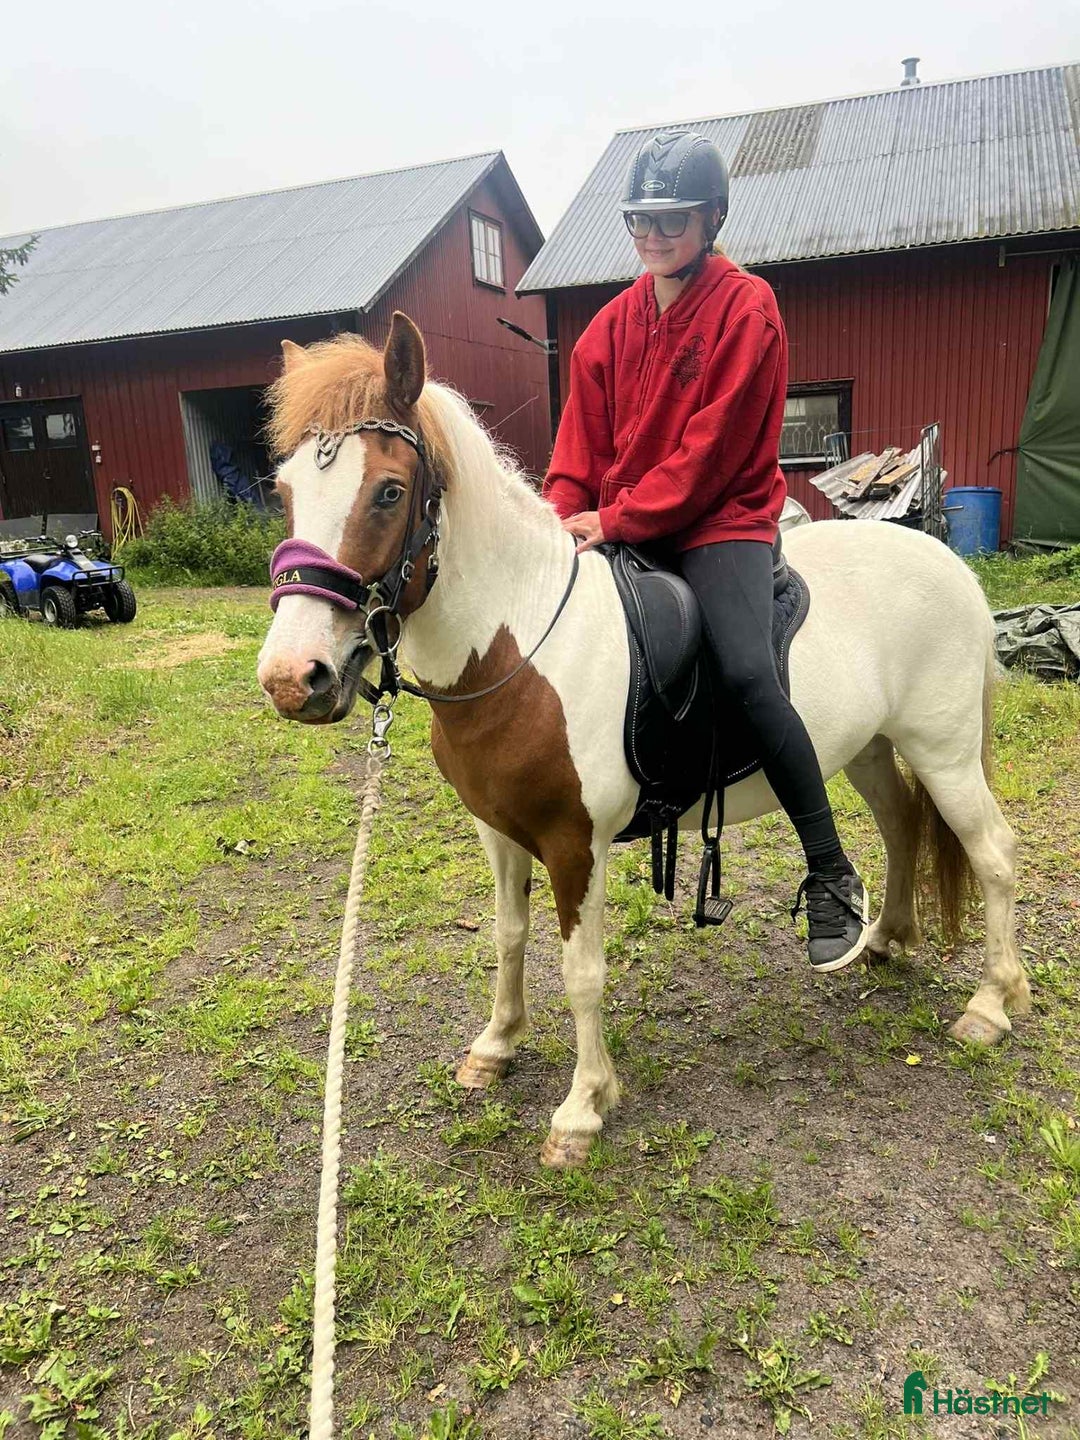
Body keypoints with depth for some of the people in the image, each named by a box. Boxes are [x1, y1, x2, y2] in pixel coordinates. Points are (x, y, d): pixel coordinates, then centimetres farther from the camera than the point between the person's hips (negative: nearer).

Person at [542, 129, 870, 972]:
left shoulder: (747, 310, -5)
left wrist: (618, 519, -18)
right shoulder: (613, 324, 12)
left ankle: (832, 877, -12)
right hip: (620, 532, 7)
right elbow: (582, 438, 9)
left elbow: (711, 449, -14)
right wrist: (564, 517, -10)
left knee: (747, 672, -27)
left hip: (722, 522, -6)